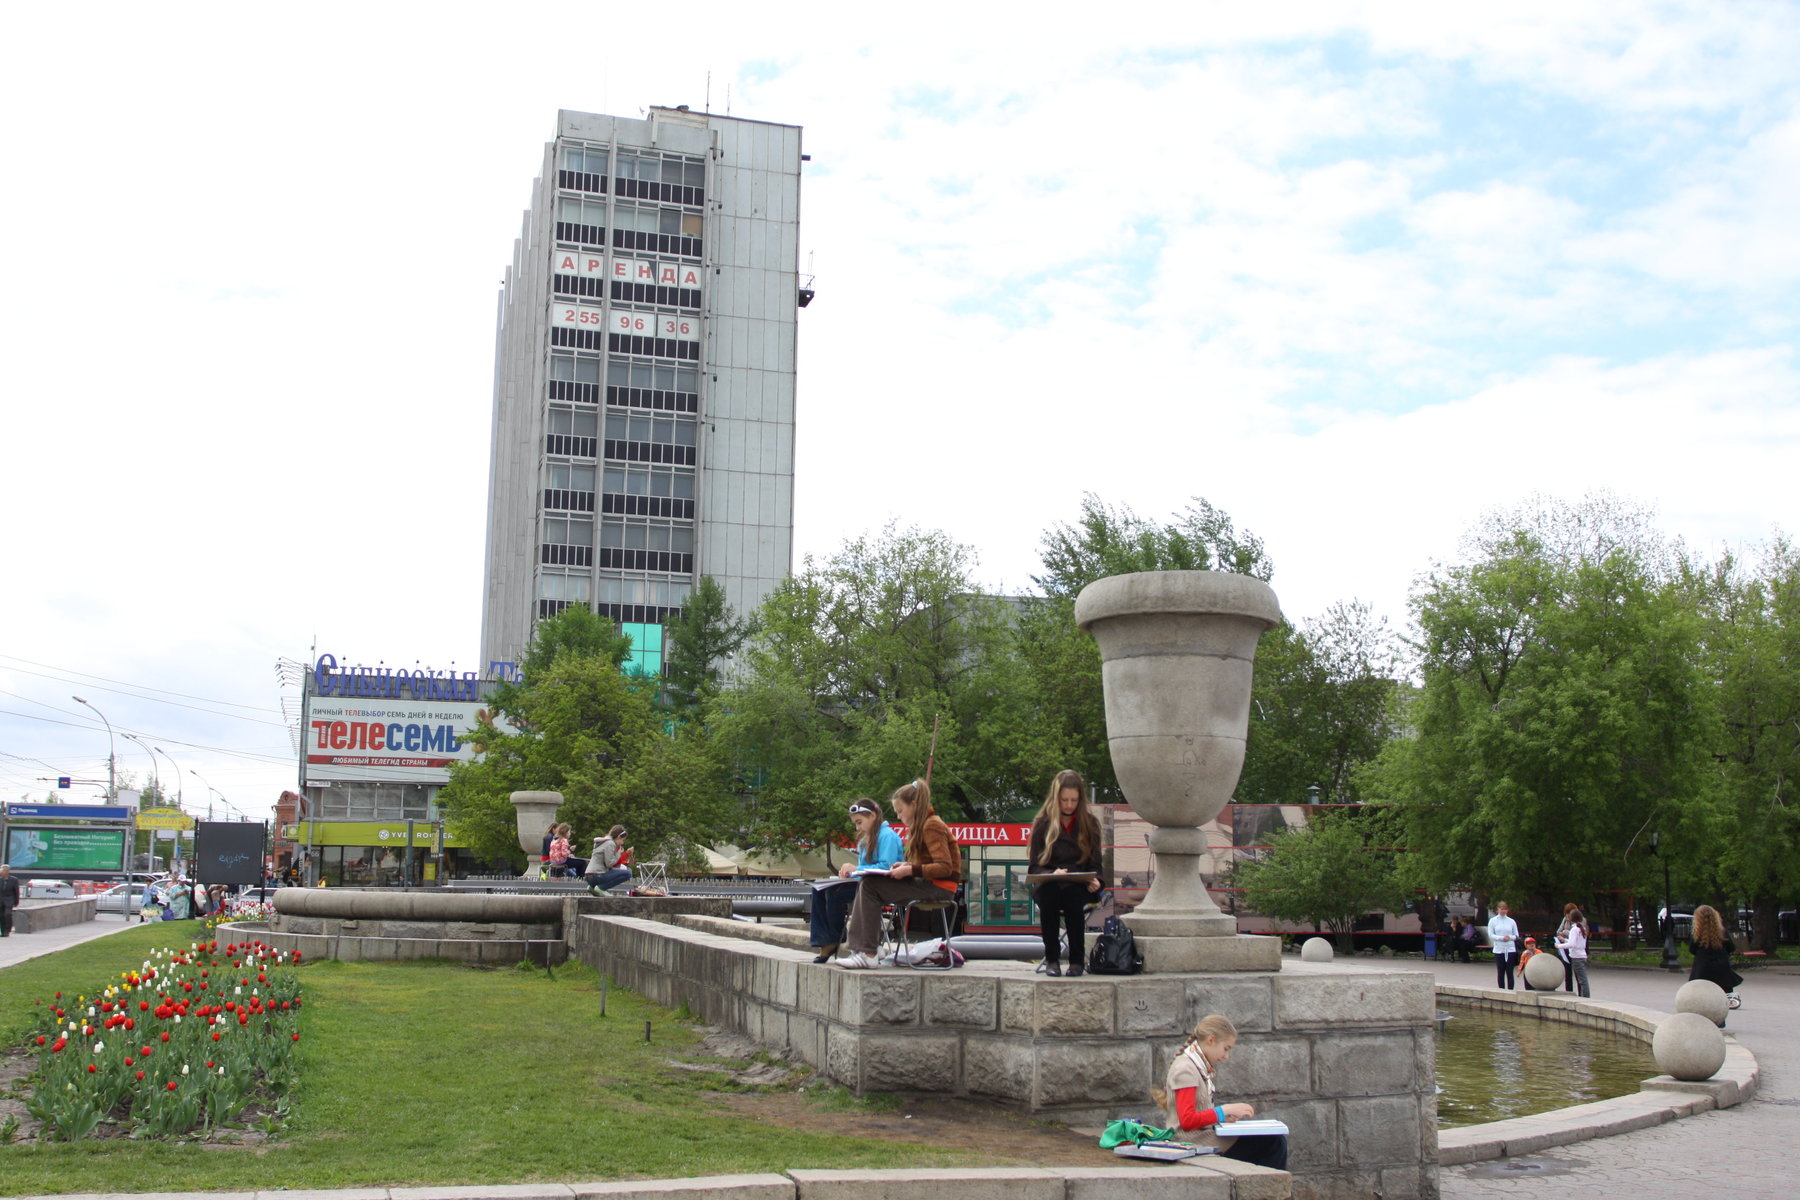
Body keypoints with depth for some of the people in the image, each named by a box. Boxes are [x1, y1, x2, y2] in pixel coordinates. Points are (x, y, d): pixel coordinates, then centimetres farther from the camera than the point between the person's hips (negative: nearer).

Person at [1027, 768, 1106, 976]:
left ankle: (1077, 959, -24)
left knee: (1073, 893, -35)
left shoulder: (1089, 823, 8)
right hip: (1048, 887, 0)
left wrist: (1093, 881, -16)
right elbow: (1035, 867, 1)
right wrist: (1052, 874, -21)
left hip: (1078, 887, 0)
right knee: (1048, 893, -36)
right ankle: (1051, 958, -25)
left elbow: (1095, 864, 7)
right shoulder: (1043, 823, 4)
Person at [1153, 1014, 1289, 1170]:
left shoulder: (1200, 1068, 15)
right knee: (1275, 1143, -11)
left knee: (1277, 1140, 3)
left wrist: (1226, 1115, 2)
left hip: (1204, 1136, 9)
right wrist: (1224, 1111, -17)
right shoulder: (1185, 1069, -14)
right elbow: (1187, 1121, -21)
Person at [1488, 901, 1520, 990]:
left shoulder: (1511, 921, 7)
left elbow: (1517, 936, 10)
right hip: (1499, 950, 0)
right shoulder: (1493, 921, 5)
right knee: (1500, 973, 4)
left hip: (1510, 950, 0)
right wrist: (1501, 938, -15)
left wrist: (1510, 937, -12)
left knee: (1510, 973, -2)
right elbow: (1490, 935, -1)